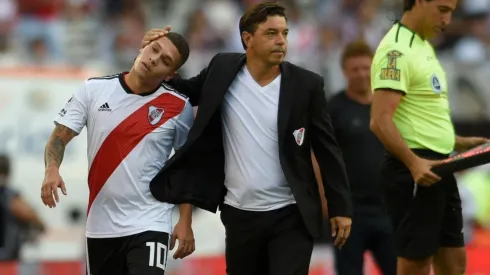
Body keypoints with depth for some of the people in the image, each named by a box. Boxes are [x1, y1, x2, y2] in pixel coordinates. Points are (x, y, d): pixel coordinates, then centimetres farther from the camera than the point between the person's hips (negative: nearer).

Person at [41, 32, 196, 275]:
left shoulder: (178, 108, -4)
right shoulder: (94, 90, -2)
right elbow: (60, 136, -1)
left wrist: (185, 222, 0)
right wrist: (52, 170, -22)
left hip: (149, 223, -3)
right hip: (100, 225, 3)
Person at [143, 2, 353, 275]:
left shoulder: (306, 84, -5)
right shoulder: (223, 70, 0)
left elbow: (327, 148, 0)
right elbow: (184, 92, 16)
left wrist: (341, 207, -2)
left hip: (291, 215, -3)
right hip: (240, 215, 3)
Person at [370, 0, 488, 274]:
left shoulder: (423, 45, 15)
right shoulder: (397, 50, -16)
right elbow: (381, 120, -24)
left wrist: (456, 142, 20)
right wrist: (414, 163, -32)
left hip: (436, 168, 10)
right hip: (413, 170, -10)